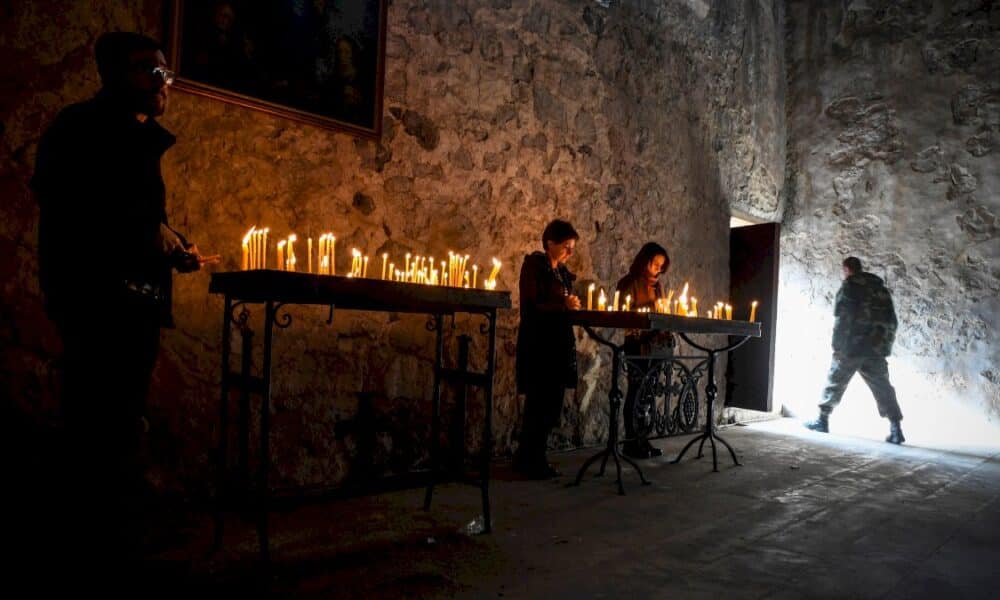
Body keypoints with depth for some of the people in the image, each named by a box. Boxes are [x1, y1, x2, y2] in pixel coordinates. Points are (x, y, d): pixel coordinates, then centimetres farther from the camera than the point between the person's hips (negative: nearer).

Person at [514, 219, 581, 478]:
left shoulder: (562, 271, 17)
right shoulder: (534, 265, -6)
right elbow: (530, 306, -16)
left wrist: (574, 306, 0)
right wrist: (564, 305, -19)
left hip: (560, 343, 8)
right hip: (538, 343, -8)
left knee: (552, 404, 9)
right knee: (540, 403, -6)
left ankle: (531, 458, 20)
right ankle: (528, 460, 7)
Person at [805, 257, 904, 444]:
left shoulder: (850, 286, -4)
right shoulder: (881, 289, 15)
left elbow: (841, 318, -12)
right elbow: (891, 321, 15)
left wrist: (837, 346, -9)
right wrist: (885, 344, 18)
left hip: (852, 347, -5)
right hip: (876, 349, 5)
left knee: (834, 383, 9)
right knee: (883, 389, 5)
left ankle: (823, 420, 17)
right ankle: (896, 429, -4)